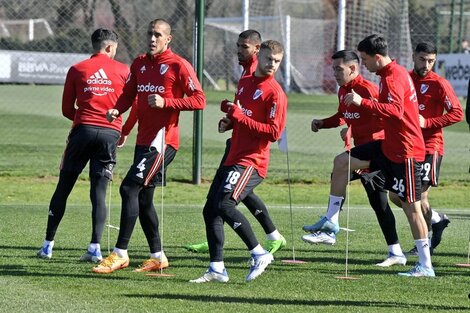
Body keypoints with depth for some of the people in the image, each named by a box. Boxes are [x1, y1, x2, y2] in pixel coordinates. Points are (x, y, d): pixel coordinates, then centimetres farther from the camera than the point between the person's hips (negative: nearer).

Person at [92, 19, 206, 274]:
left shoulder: (178, 66, -7)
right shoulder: (139, 64, 13)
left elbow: (199, 100, -11)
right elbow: (129, 93, 19)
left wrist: (165, 102, -20)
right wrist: (117, 110, -2)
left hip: (163, 140, -8)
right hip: (143, 139, 8)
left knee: (129, 188, -16)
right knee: (143, 198, 11)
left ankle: (120, 254, -14)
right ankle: (157, 257, 22)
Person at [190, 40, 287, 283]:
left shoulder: (275, 93, -9)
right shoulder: (244, 83, 16)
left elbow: (274, 133, -16)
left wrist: (240, 117, -18)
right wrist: (228, 121, 8)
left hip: (251, 162, -9)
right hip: (233, 158, 9)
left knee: (225, 205, -23)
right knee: (210, 210, 6)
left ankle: (260, 254, -11)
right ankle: (217, 269, 11)